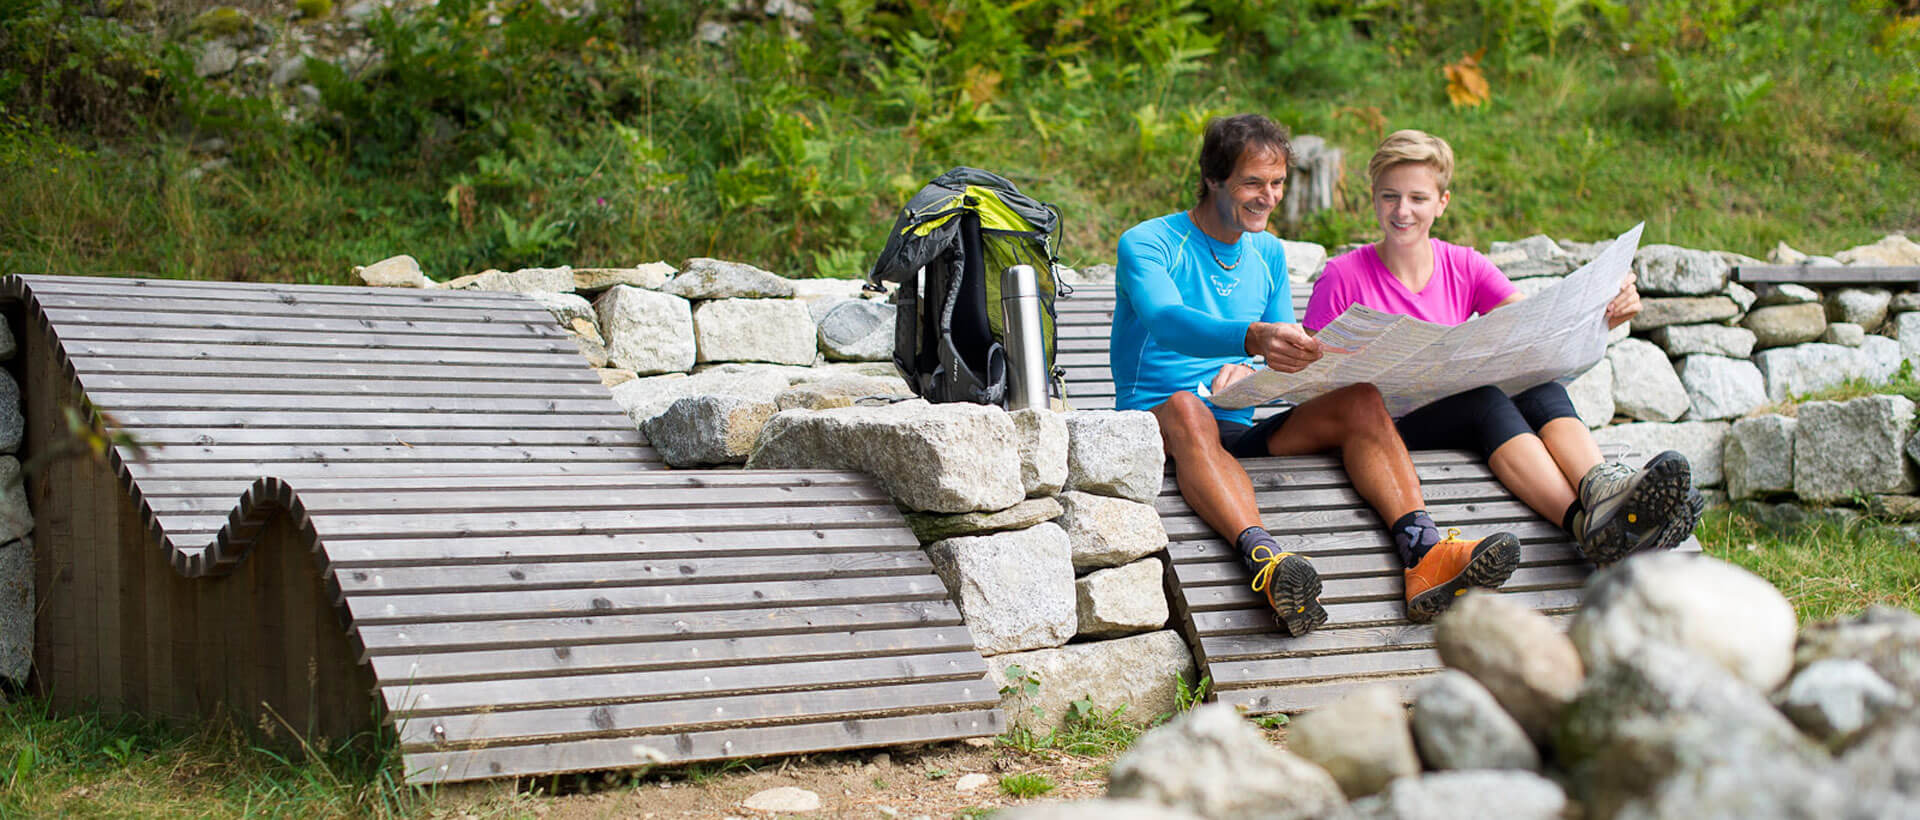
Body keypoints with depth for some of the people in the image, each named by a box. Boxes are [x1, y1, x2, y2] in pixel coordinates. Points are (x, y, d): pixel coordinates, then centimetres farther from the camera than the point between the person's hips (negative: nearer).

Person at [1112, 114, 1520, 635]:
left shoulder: (1268, 254, 18)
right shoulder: (1147, 243, -4)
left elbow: (1292, 356, 17)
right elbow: (1166, 321, -25)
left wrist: (1256, 372, -10)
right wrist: (1253, 338, -45)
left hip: (1241, 430, 6)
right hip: (1155, 430, -5)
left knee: (1360, 401, -19)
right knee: (1185, 408, -41)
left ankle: (1424, 552, -42)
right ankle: (1265, 560, -65)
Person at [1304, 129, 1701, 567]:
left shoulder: (1464, 267, 12)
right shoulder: (1342, 277, 0)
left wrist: (1601, 312, -23)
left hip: (1462, 425, 4)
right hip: (1386, 427, -4)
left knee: (1544, 386, -27)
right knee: (1485, 398, -34)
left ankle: (1602, 492, -60)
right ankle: (1587, 524, -59)